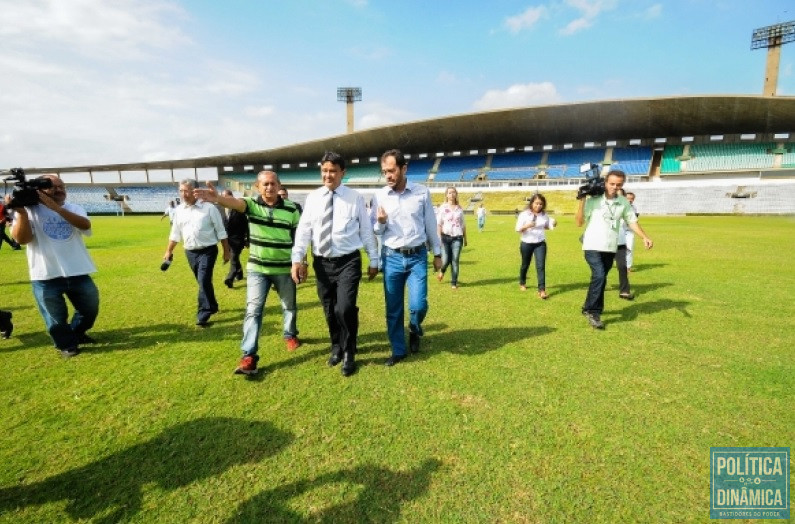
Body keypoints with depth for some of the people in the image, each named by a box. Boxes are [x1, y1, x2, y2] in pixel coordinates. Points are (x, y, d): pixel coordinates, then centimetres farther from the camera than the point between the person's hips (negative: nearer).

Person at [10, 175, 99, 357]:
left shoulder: (74, 208, 4)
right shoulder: (29, 211, -2)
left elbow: (85, 225, -18)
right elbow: (22, 239, -14)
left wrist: (55, 207, -25)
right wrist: (21, 212, -23)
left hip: (78, 272, 3)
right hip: (46, 276, -2)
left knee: (90, 308, 16)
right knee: (56, 317, 9)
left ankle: (77, 332, 42)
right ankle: (67, 344, 30)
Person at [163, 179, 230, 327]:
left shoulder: (209, 208, -8)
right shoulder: (179, 210, 6)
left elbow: (220, 231, -4)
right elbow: (175, 233, 16)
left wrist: (226, 251, -3)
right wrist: (169, 251, 17)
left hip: (208, 251, -5)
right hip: (190, 252, 5)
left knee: (204, 281, -13)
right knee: (203, 282, 14)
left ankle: (203, 315, -5)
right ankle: (212, 306, 33)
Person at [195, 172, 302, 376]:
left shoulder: (291, 209, -5)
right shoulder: (252, 204, -6)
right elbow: (235, 202, -29)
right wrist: (217, 198, -51)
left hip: (285, 269, 1)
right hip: (257, 268, 0)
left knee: (289, 306, 17)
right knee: (253, 309, -3)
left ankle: (290, 335, 42)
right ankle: (249, 356, 1)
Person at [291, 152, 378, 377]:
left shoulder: (355, 198, -1)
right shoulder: (312, 198, 5)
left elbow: (366, 230, 1)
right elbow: (304, 229, 2)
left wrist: (373, 260, 3)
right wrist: (297, 259, -7)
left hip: (348, 262, -3)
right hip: (322, 263, 3)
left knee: (345, 308, -13)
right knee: (329, 310, 14)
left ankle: (349, 354, 12)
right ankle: (336, 347, 40)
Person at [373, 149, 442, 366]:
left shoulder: (422, 192, -2)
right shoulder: (380, 195, 0)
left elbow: (430, 225, 6)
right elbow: (377, 231, 5)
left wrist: (437, 253, 10)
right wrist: (380, 222, -17)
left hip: (417, 257, -1)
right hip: (391, 257, 2)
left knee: (418, 305, -6)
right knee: (393, 309, 9)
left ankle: (414, 331, 30)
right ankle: (398, 350, 28)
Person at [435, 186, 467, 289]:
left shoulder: (459, 208, 11)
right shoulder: (442, 208, 1)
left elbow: (463, 225, 16)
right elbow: (438, 224, -3)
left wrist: (465, 238, 17)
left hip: (457, 238, 2)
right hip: (446, 237, -2)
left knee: (455, 260, -1)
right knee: (445, 260, -5)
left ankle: (454, 283, 9)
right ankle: (442, 271, 31)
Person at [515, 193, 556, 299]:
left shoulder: (544, 215, 1)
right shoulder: (524, 214, -9)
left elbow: (548, 226, 16)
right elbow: (518, 229, -11)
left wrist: (553, 224, -7)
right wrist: (526, 226, -31)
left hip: (540, 244, 1)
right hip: (526, 243, -1)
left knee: (541, 266, -9)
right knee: (525, 265, 16)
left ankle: (542, 290, -9)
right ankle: (522, 283, 41)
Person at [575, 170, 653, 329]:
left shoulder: (624, 203, 5)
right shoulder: (593, 200, -7)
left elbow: (632, 221, 9)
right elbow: (579, 222, -7)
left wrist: (645, 237, -6)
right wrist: (582, 201, -16)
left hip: (610, 248, 5)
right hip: (592, 246, -4)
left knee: (600, 278, 12)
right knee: (599, 276, -20)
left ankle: (594, 309, 27)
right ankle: (591, 310, -6)